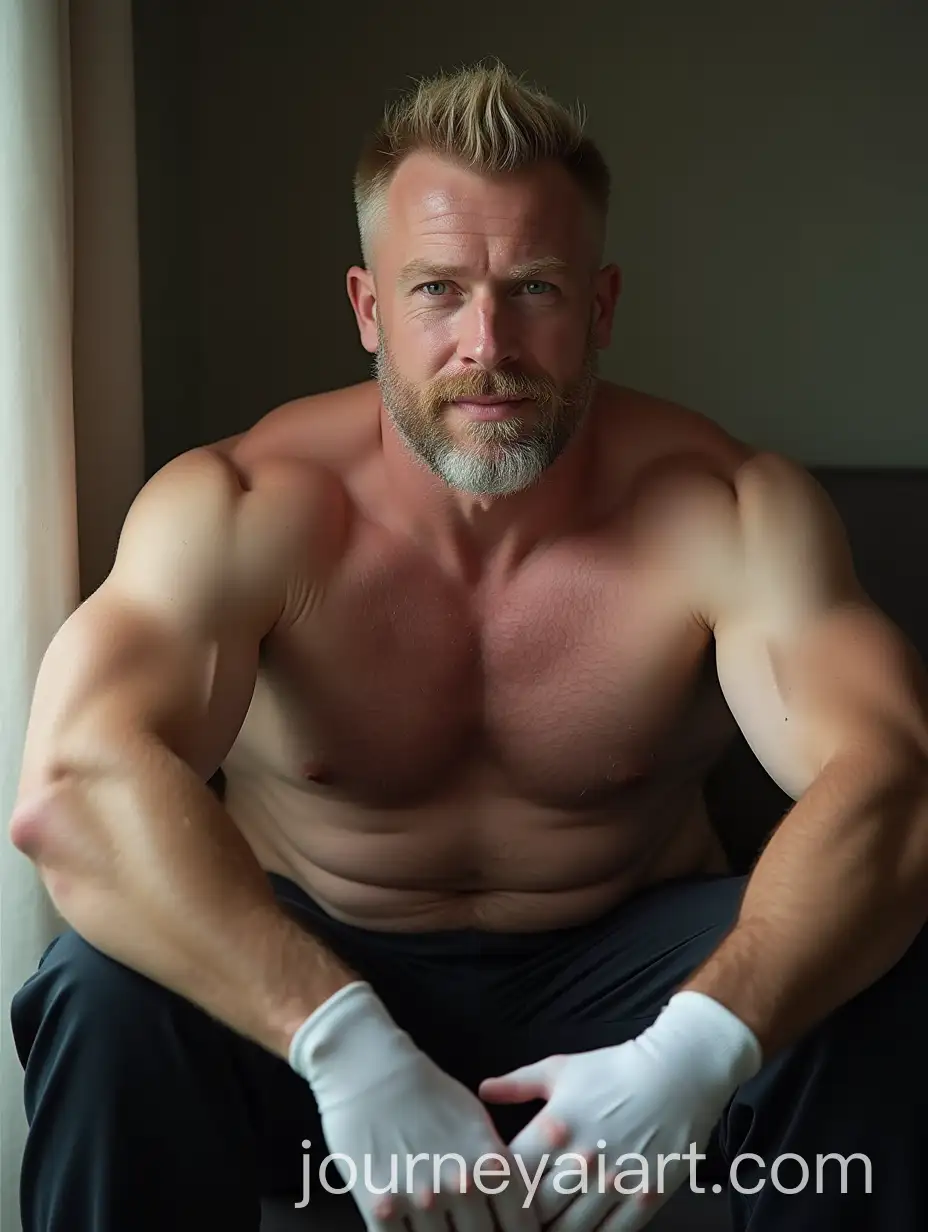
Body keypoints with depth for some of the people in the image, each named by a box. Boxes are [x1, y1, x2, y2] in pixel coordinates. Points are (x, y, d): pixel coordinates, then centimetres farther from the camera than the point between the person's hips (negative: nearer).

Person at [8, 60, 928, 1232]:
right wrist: (346, 1047, -44)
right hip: (307, 968, 0)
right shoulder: (238, 510, -19)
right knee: (106, 997, -30)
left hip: (621, 970, 1)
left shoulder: (725, 509, -17)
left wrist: (695, 1050, -46)